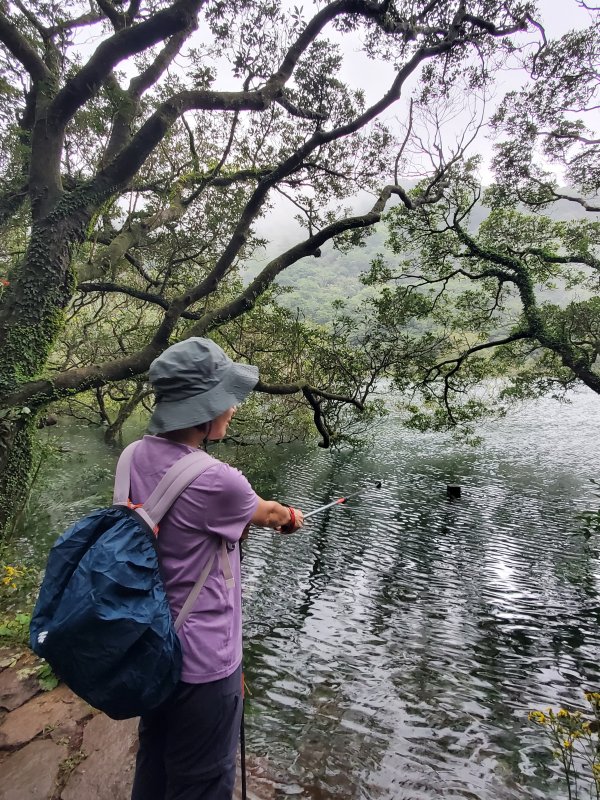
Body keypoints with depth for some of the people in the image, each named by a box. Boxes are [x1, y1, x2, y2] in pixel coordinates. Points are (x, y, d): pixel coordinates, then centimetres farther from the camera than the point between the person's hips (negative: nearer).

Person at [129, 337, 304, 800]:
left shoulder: (136, 457, -7)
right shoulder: (213, 480, -30)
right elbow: (268, 514, -8)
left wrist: (247, 519, 15)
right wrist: (290, 517, 14)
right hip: (201, 660, -7)